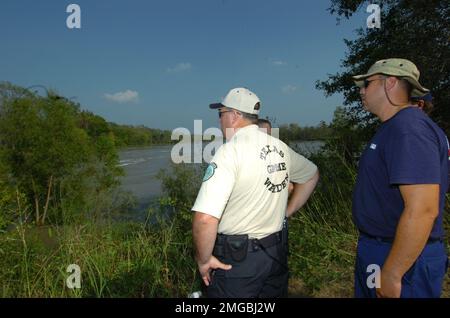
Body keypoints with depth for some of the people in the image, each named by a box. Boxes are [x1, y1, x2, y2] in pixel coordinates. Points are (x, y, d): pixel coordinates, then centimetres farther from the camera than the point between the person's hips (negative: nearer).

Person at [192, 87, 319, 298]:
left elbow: (205, 219, -30)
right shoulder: (280, 148, 1)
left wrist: (204, 260, -13)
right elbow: (311, 175, 21)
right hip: (276, 253, 7)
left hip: (235, 259, -6)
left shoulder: (230, 151, -21)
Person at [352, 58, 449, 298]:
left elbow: (422, 210, -29)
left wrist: (391, 275, -24)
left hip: (403, 259, -9)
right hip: (376, 250, 9)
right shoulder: (393, 128, 11)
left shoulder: (409, 128, -22)